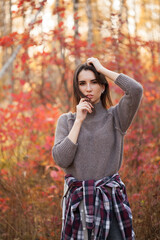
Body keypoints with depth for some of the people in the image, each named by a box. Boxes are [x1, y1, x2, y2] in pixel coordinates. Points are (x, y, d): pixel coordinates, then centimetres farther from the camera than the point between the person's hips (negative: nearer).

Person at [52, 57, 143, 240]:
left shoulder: (115, 117, 3)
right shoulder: (66, 120, 6)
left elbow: (136, 90, -16)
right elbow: (61, 160, -8)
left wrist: (102, 69, -6)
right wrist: (79, 120, -7)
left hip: (111, 197, -1)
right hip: (78, 199, 1)